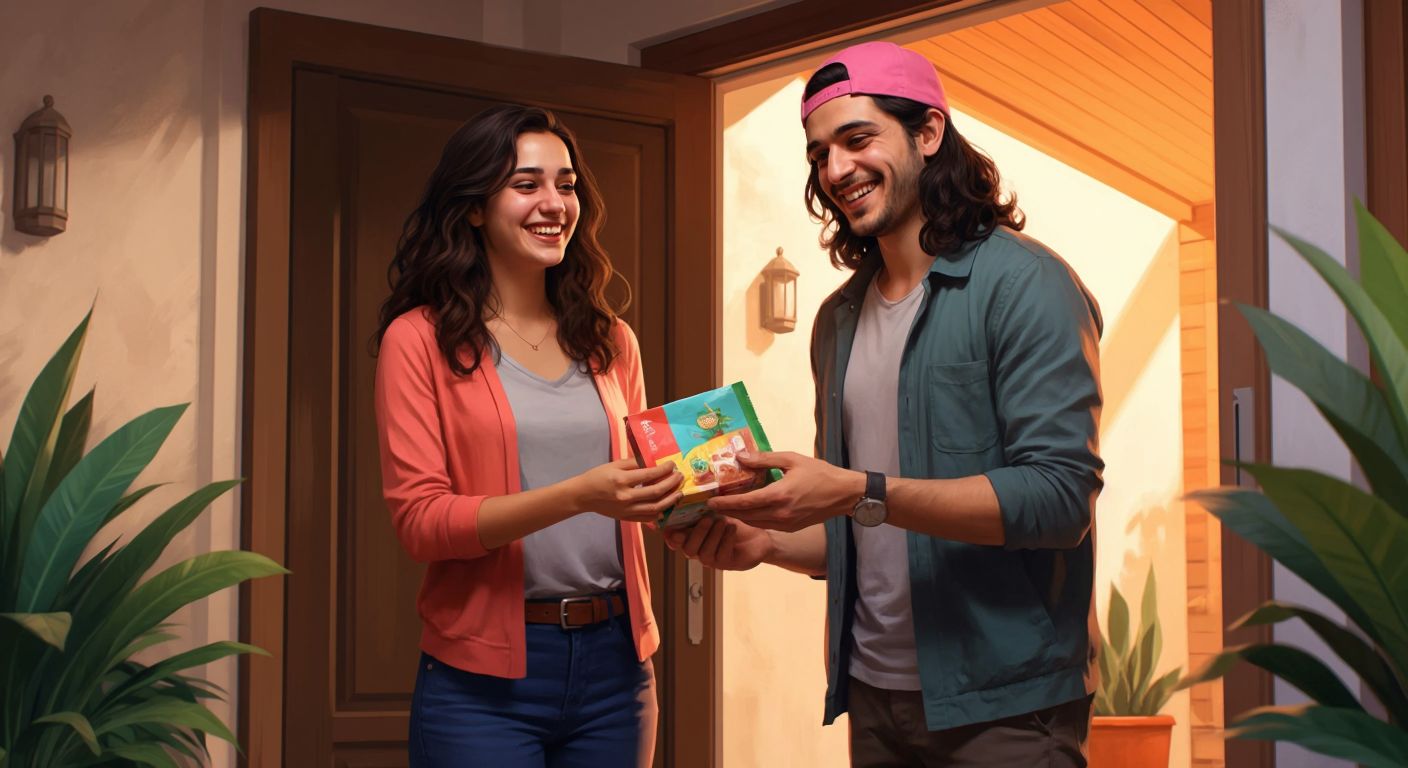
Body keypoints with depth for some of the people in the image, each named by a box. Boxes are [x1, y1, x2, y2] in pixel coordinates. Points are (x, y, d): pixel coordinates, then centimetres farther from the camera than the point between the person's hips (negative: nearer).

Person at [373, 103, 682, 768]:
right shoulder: (419, 339, -3)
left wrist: (677, 495, -5)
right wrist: (577, 497, -24)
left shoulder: (610, 343, 12)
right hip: (483, 676, -4)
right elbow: (419, 519, -11)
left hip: (614, 662, 5)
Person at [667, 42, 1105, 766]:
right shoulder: (839, 319, 12)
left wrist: (864, 493, -24)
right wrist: (770, 541, -3)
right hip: (875, 695, 6)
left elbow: (1060, 495, -19)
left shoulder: (1024, 284, -9)